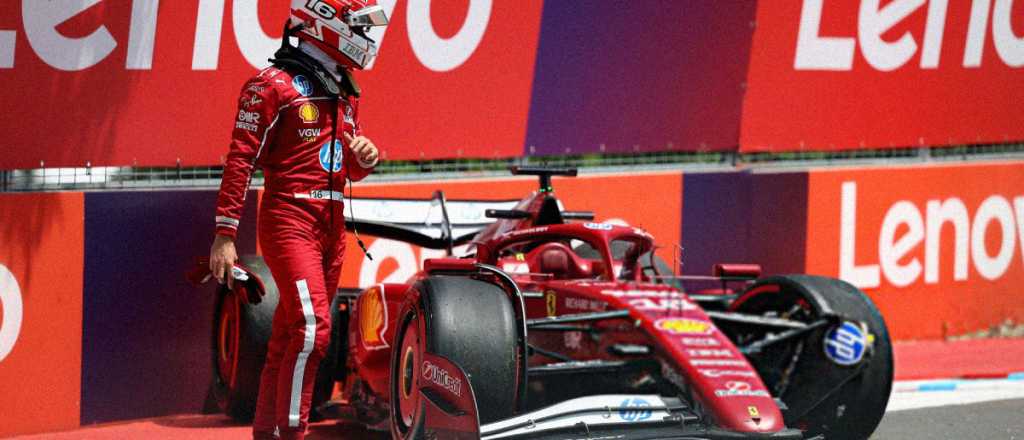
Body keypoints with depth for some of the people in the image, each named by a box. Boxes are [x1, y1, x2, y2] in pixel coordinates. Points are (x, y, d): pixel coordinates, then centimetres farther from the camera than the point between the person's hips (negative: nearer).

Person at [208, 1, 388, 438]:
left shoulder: (344, 93, 18)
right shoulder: (273, 86, -7)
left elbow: (351, 171, 26)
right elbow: (240, 161, -11)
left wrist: (365, 157, 2)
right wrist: (225, 234, -16)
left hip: (331, 223, 8)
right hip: (289, 220, -8)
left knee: (288, 336, 10)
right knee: (312, 325, -20)